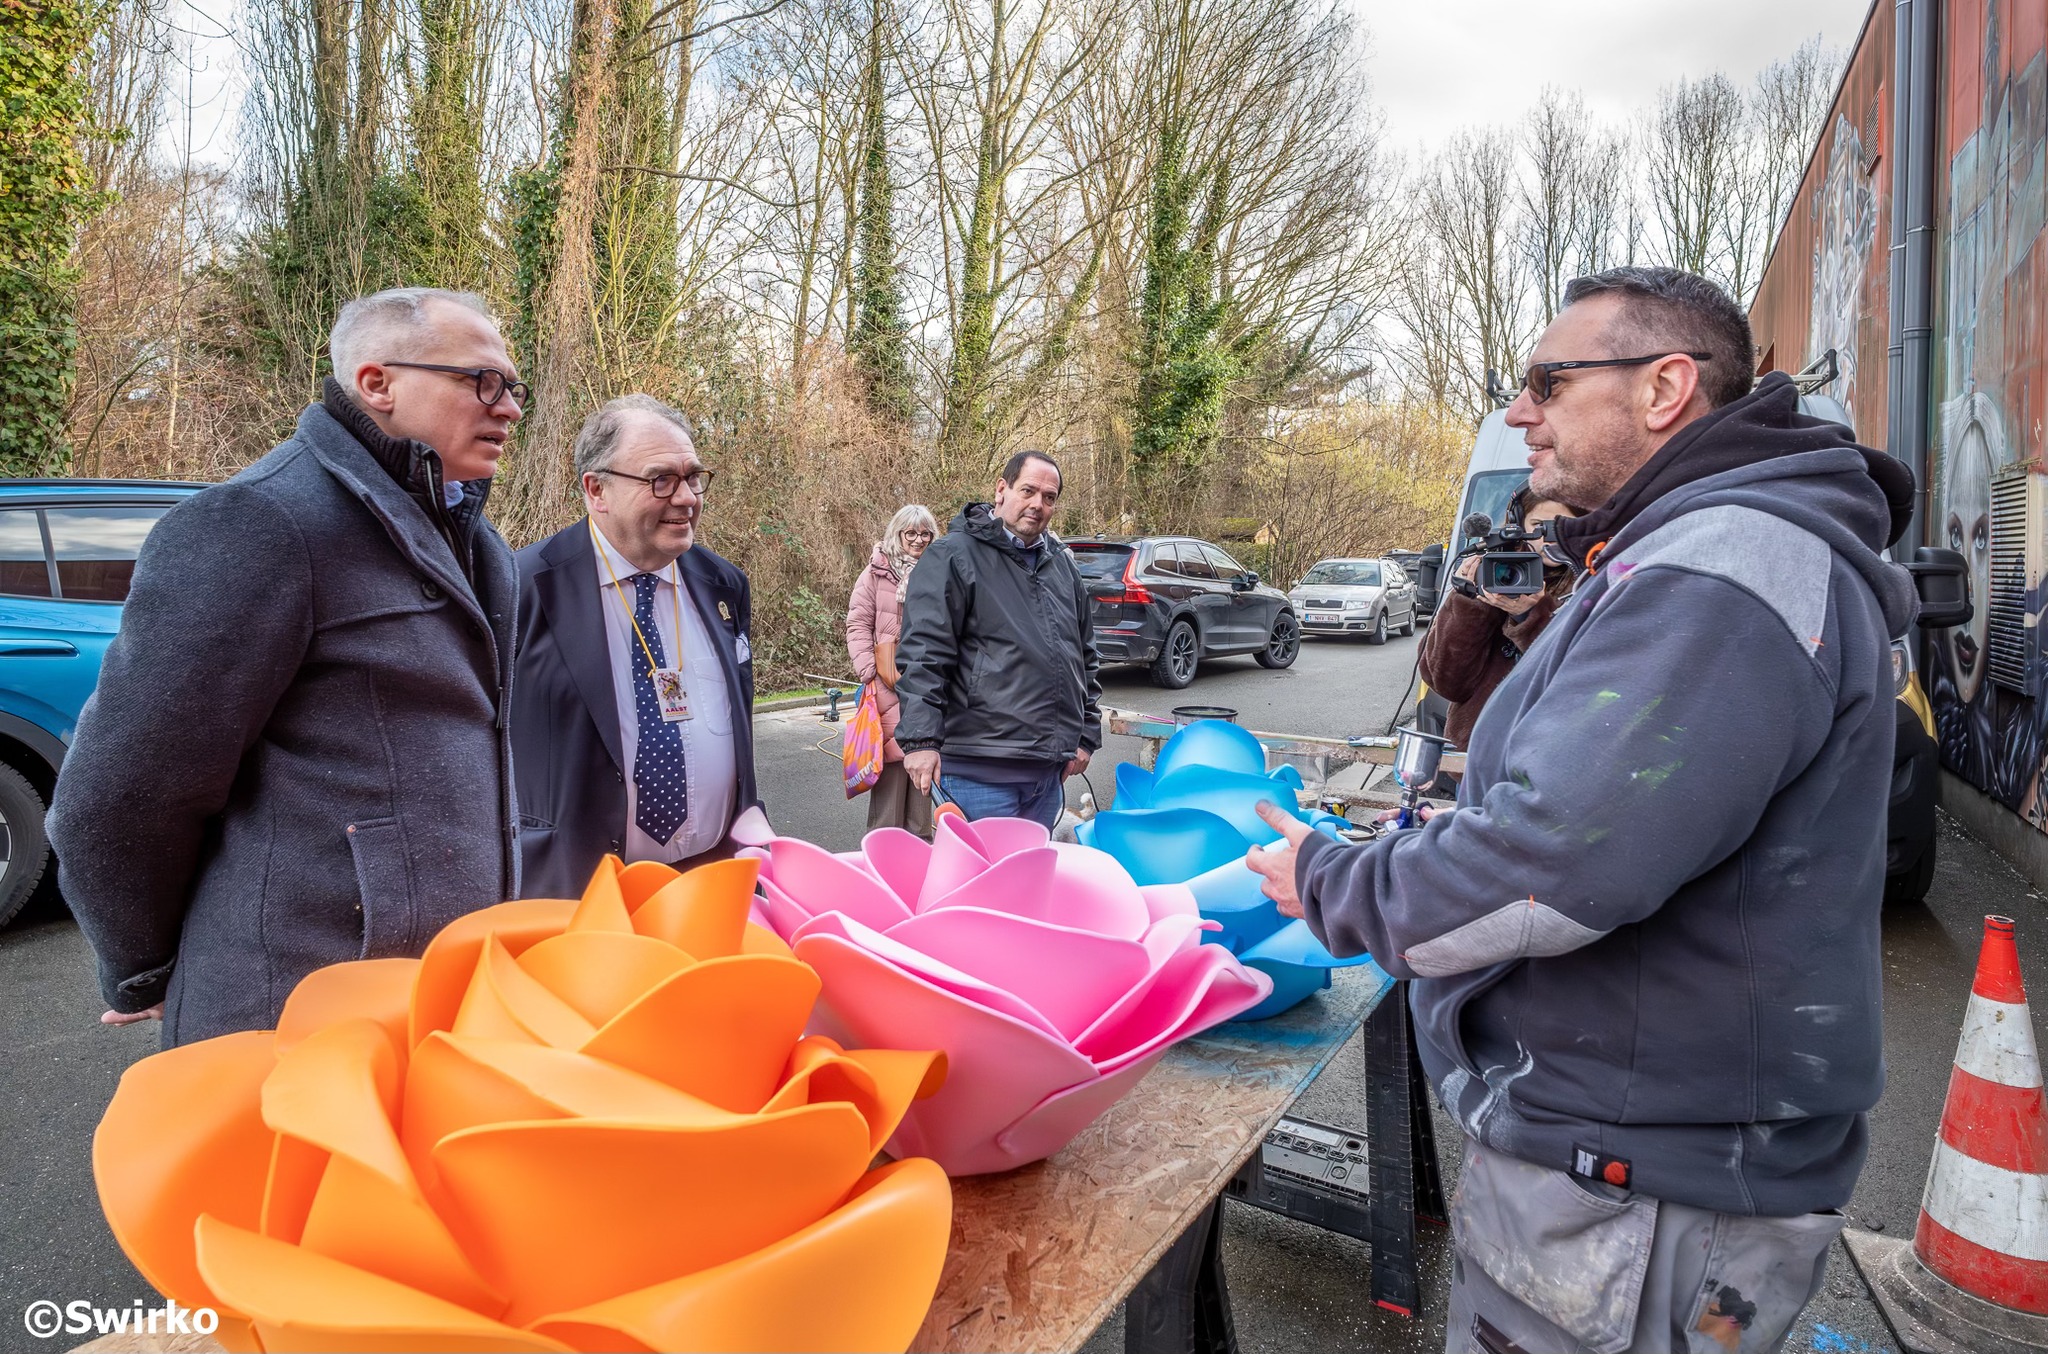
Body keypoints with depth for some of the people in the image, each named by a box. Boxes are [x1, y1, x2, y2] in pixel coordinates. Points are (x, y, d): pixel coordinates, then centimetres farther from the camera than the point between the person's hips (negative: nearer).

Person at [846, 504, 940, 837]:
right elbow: (858, 623, 1)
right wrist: (868, 670, -8)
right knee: (891, 759, -3)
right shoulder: (878, 572, 3)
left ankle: (920, 838, 21)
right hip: (889, 684, -3)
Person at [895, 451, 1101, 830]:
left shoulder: (1063, 565, 17)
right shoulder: (954, 557, -6)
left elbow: (1084, 654, 23)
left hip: (1049, 769, 7)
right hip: (980, 769, -7)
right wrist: (920, 739, -21)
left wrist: (1086, 734, 18)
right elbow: (922, 653, -13)